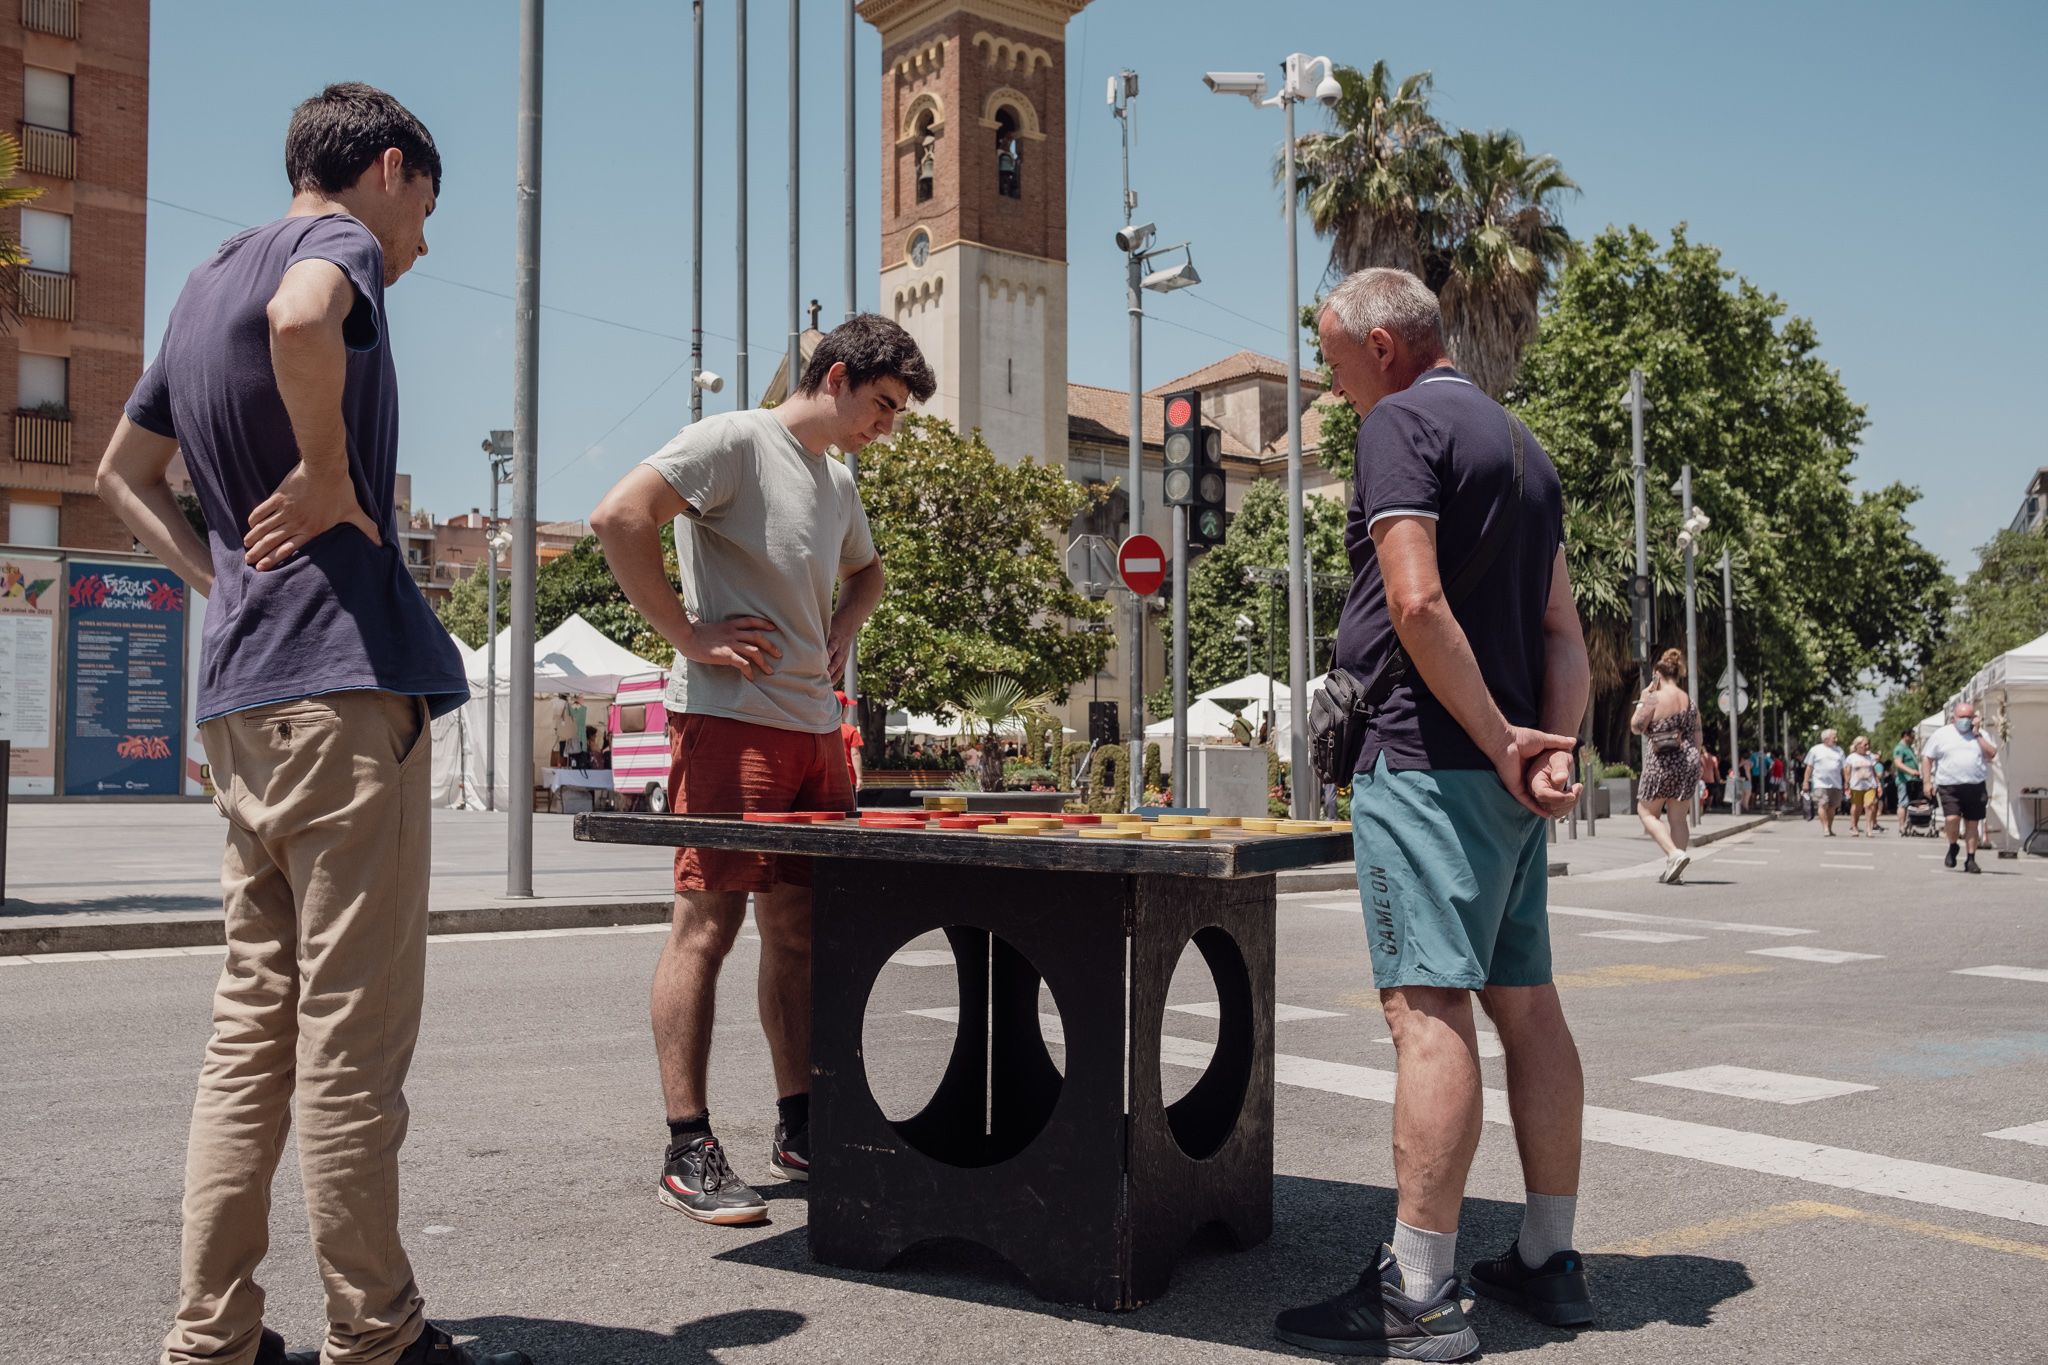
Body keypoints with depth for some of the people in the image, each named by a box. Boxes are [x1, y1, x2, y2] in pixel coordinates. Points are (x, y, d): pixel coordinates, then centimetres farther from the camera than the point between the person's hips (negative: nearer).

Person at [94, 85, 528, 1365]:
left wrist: (221, 574, 19)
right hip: (345, 679, -9)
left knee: (254, 1022, 11)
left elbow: (124, 471, 32)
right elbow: (302, 321, -27)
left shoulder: (204, 284, 24)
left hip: (239, 694, 9)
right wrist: (329, 478, -14)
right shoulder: (334, 241, -2)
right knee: (354, 1033, -4)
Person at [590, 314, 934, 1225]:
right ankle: (688, 1152, 0)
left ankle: (799, 1129, 20)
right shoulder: (736, 441, -5)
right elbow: (618, 517, -17)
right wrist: (688, 635, -17)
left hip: (815, 729, 9)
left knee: (800, 930, 11)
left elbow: (865, 571, 39)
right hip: (730, 719, -9)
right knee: (707, 925, -6)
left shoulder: (838, 480, 20)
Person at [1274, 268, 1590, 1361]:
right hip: (1507, 775, 9)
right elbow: (1564, 631, 15)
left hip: (1431, 762, -9)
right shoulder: (1521, 444, 22)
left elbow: (1417, 602, -19)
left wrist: (1501, 743, -14)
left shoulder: (1400, 422, -6)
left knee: (1430, 1009, -11)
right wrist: (1555, 746, 3)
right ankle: (1549, 1263, 20)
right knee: (1527, 1004, 11)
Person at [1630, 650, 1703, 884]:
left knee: (1646, 812, 7)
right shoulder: (1689, 701, 9)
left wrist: (1642, 701, 7)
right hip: (1688, 763, 6)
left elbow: (1636, 727, -2)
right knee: (1678, 818, 10)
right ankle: (1674, 871, 9)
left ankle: (1674, 854, -13)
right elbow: (1698, 739, 13)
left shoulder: (1654, 699, -9)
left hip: (1661, 764, -6)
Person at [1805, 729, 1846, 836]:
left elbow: (1843, 768, 15)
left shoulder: (1839, 750, 15)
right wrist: (1806, 782, -1)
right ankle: (1825, 828, -16)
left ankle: (1830, 828, 15)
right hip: (1820, 783, -4)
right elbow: (1809, 767, 4)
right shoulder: (1815, 750, 5)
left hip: (1836, 784, 4)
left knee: (1832, 807, 5)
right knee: (1823, 805, -14)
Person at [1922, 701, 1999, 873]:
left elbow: (1992, 754, -2)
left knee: (1973, 823, 4)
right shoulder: (1941, 734, 6)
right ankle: (1953, 846, 10)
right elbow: (1927, 758, 7)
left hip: (1976, 786, 2)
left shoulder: (1981, 735, 11)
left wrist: (1977, 735, -6)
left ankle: (1970, 859, 16)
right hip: (1949, 787, -2)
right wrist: (1928, 781, -1)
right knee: (1952, 818, -18)